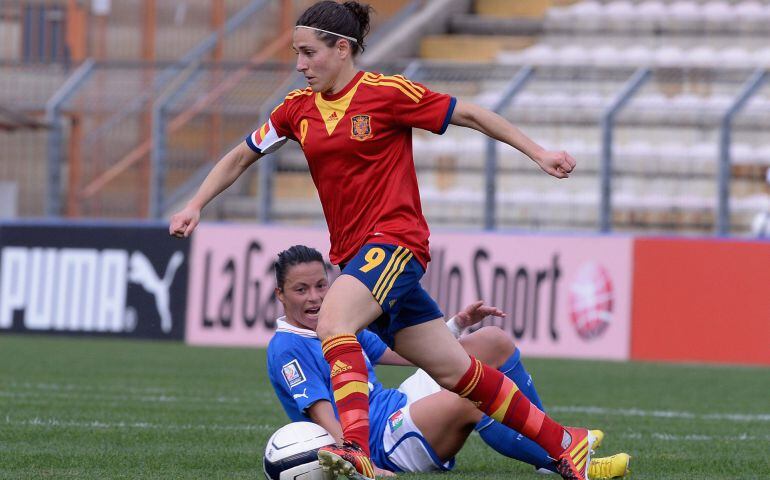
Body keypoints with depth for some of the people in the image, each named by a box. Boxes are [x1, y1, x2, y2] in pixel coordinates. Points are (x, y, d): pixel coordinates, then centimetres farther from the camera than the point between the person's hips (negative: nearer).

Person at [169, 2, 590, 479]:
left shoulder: (386, 93, -8)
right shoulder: (298, 109, 9)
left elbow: (469, 114, -3)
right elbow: (241, 157, 19)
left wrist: (538, 153, -5)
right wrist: (195, 206, 8)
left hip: (395, 240, -6)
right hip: (353, 254, 6)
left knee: (333, 321, -31)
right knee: (455, 370, 8)